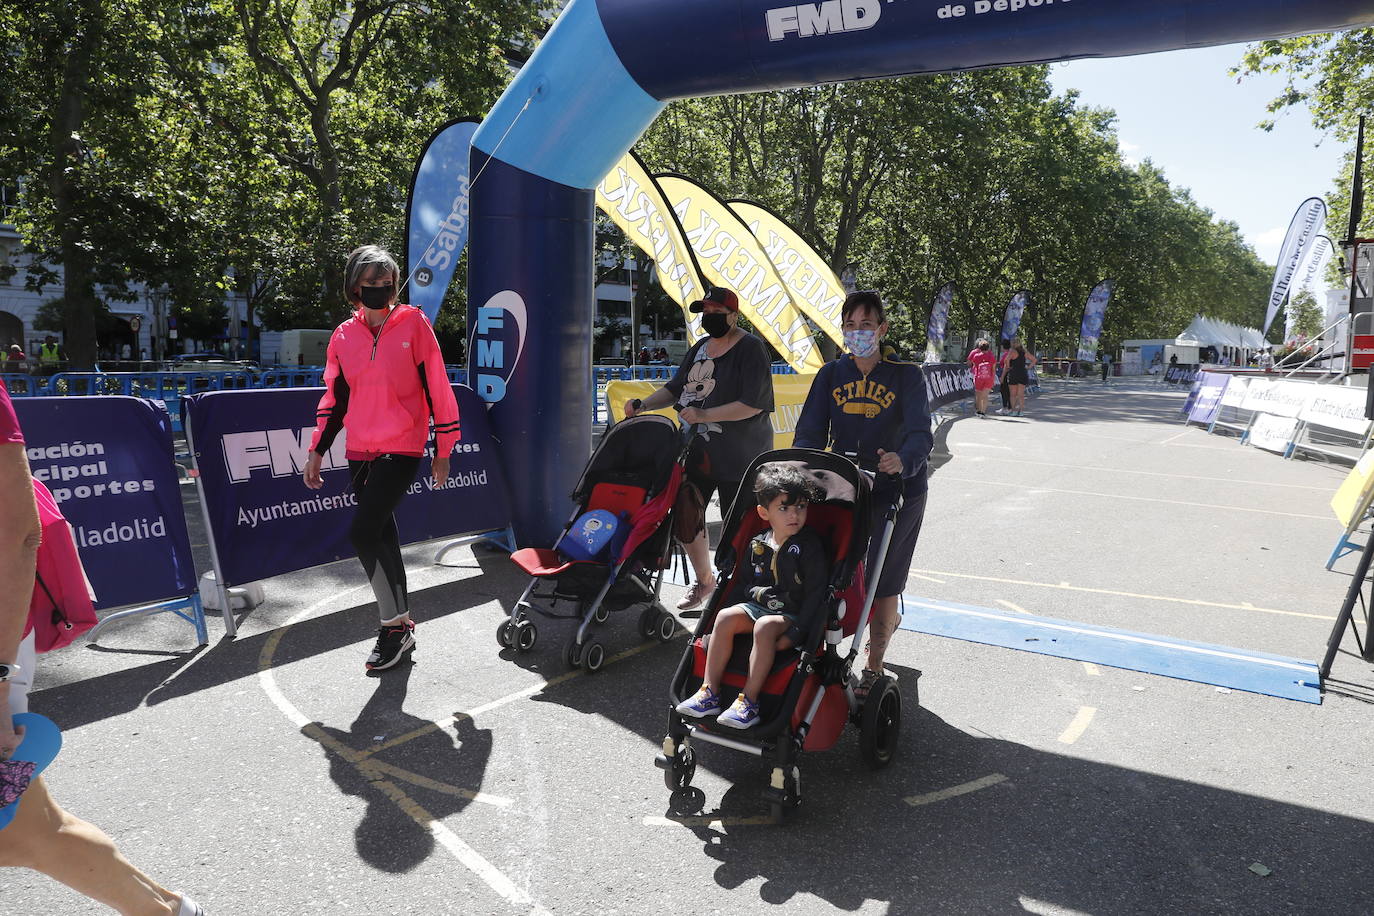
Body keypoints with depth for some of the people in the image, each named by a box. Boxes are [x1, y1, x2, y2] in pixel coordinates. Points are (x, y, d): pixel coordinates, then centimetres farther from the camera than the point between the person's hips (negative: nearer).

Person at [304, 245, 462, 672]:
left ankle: (396, 624, 0)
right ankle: (400, 624, 23)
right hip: (360, 451, 5)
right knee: (382, 533, 10)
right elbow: (335, 397, 15)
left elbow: (437, 388, -4)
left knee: (363, 531, -15)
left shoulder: (414, 325, -5)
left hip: (402, 449, -5)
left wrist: (444, 450, -3)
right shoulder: (344, 336, 8)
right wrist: (317, 450, 11)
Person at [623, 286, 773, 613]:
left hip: (739, 455, -7)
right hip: (697, 450, 8)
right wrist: (643, 405, 5)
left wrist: (705, 415, -24)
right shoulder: (700, 348, 14)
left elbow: (753, 404, -19)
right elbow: (675, 388, 21)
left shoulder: (750, 349, -10)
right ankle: (704, 580, 29)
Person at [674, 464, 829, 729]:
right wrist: (732, 607, 4)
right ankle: (710, 692, -17)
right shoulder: (758, 544, 6)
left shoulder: (811, 547, -10)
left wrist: (794, 633, -21)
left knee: (765, 626, -33)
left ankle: (749, 701, -29)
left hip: (793, 615, -5)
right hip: (757, 606, 5)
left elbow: (816, 595, -13)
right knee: (726, 617, -20)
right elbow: (744, 582, 18)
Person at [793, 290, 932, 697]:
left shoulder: (906, 375, -3)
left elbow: (920, 434, -15)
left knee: (881, 583, -1)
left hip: (896, 489, -3)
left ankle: (873, 666, 17)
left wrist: (904, 460, -38)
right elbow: (810, 430, -1)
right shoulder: (831, 375, 7)